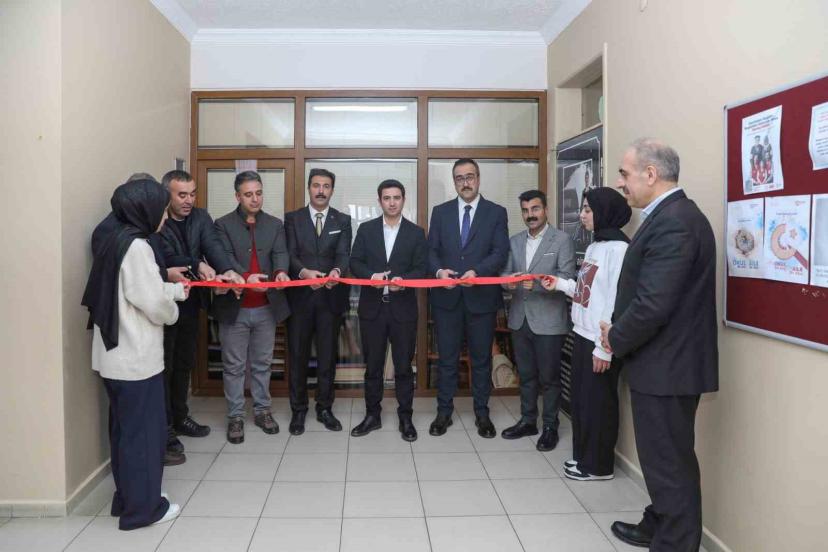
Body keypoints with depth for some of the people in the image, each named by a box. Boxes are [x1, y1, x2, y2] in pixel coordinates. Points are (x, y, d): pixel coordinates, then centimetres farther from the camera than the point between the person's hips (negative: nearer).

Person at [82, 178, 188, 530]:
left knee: (124, 428, 19)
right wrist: (174, 310, 0)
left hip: (115, 355, 9)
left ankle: (126, 498, 32)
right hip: (135, 358, -9)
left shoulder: (112, 239, 8)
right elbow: (155, 304, -21)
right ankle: (142, 507, 18)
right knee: (144, 430, 5)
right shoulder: (135, 246, -21)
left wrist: (175, 289, 26)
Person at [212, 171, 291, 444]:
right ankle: (235, 416, 18)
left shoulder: (275, 224, 8)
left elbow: (281, 253, -5)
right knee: (234, 366, 7)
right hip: (234, 307, -2)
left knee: (262, 363, 14)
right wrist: (246, 277, -32)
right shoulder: (223, 225, -1)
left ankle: (262, 410, 28)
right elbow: (226, 259, -13)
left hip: (266, 307, 3)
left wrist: (281, 271, -28)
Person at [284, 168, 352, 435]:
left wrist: (336, 270, -29)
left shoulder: (342, 220, 6)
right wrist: (304, 272, -26)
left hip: (330, 296, 1)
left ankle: (325, 408, 23)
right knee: (298, 355, 7)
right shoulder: (292, 218, 5)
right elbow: (290, 254, -5)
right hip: (300, 296, 0)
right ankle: (298, 410, 20)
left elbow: (343, 254, -6)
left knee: (327, 355, 9)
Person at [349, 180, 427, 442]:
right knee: (372, 364, 10)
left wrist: (403, 280, -21)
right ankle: (372, 415, 23)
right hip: (372, 307, 1)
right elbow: (355, 263, 1)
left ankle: (405, 418, 17)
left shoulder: (416, 232, 4)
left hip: (403, 308, -1)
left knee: (404, 365, 5)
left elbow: (421, 269, -2)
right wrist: (371, 275, -18)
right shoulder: (366, 229, 7)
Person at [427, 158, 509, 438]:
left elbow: (500, 253, -7)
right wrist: (439, 270, -16)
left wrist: (477, 272, -23)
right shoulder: (441, 211, 8)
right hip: (447, 295, 1)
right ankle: (444, 412, 21)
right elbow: (432, 250, 5)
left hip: (481, 295, -1)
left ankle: (482, 414, 23)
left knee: (481, 358, 10)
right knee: (446, 357, 8)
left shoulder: (496, 212, 2)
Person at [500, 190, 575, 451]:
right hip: (520, 318, 5)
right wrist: (509, 280, -14)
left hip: (548, 320, -5)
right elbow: (506, 272, 10)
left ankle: (550, 426, 19)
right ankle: (527, 421, 28)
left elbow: (568, 277, -12)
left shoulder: (562, 239, -4)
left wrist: (537, 282, -26)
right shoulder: (514, 241, 12)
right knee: (526, 374, 15)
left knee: (549, 377, 5)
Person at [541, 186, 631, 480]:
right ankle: (583, 455, 31)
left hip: (600, 342, -8)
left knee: (598, 403, 5)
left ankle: (599, 465, 20)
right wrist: (561, 284, 9)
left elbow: (618, 301, -20)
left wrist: (605, 348, -20)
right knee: (580, 398, 16)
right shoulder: (594, 246, 12)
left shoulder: (618, 248, -16)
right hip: (583, 335, 8)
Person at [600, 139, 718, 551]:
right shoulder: (671, 216, 11)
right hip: (665, 361, 10)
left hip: (666, 366, -10)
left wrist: (616, 340, -11)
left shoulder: (673, 222, -22)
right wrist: (619, 330, 4)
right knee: (662, 456, 23)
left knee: (670, 462, 4)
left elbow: (653, 305, -27)